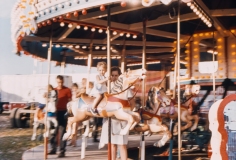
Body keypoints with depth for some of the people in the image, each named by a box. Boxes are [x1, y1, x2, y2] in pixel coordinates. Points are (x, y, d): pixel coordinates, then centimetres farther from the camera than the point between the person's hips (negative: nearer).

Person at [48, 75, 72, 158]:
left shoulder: (67, 90, -2)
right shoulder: (53, 90, 10)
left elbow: (70, 102, -3)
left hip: (63, 112, -4)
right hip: (55, 112, 5)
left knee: (62, 132, -3)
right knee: (53, 132, 11)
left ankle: (62, 151, 3)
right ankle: (53, 148, 24)